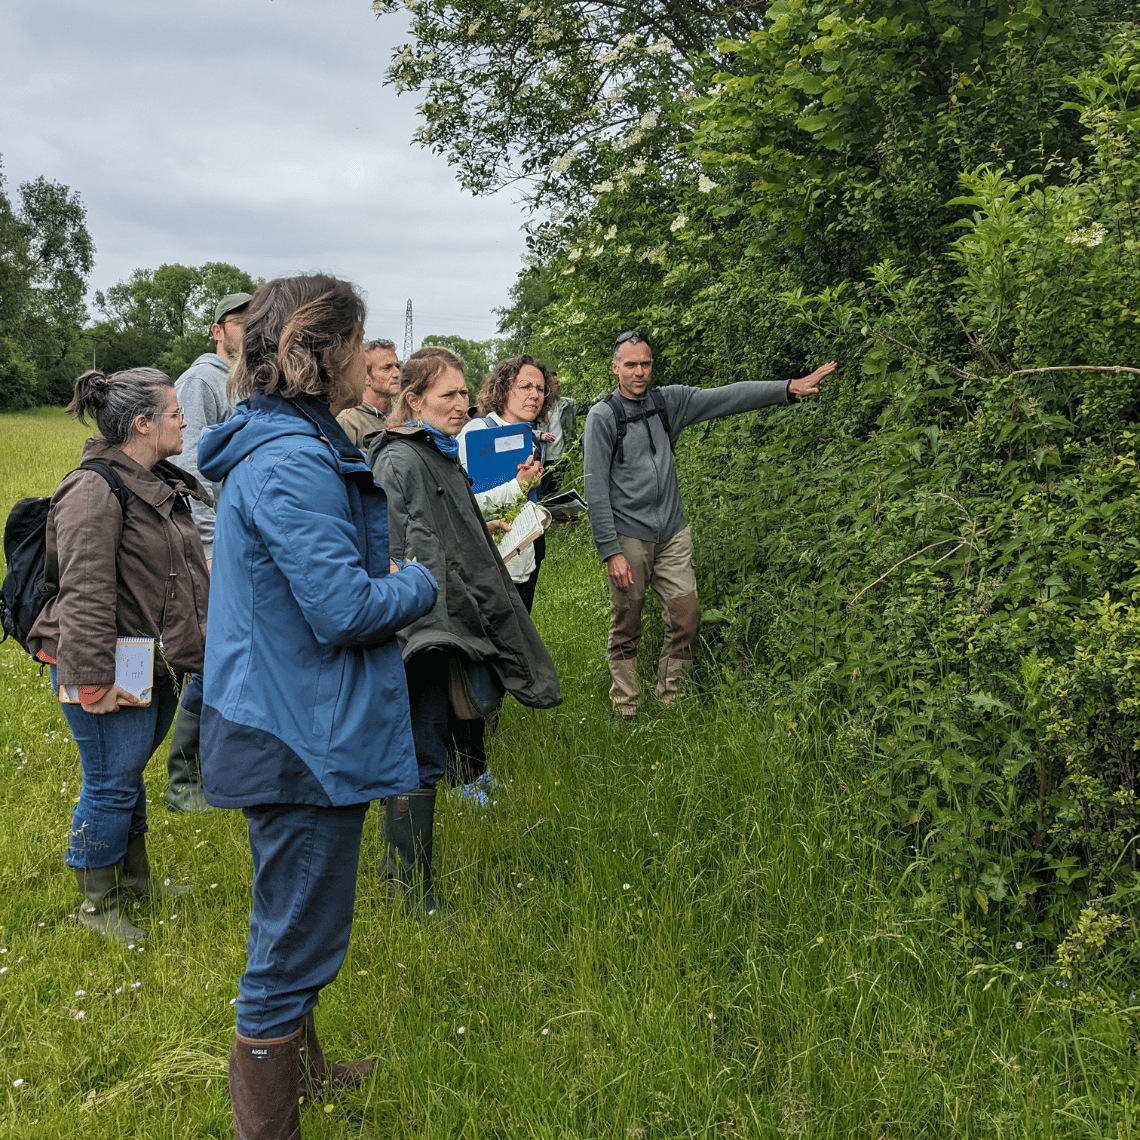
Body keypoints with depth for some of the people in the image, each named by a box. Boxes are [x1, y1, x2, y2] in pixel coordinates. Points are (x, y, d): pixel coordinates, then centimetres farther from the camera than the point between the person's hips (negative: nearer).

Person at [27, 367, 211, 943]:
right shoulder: (95, 492, -19)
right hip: (115, 672, -9)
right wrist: (94, 682, -25)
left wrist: (203, 641, 23)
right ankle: (98, 904, 18)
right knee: (111, 782, 2)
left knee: (128, 773, 22)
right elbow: (85, 595, -24)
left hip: (159, 664, 9)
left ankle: (135, 878, 37)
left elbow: (188, 575, 22)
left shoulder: (161, 486, 11)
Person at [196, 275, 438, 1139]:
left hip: (287, 731, 11)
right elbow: (344, 610, -26)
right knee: (294, 944, 4)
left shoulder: (275, 447, 10)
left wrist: (388, 580, 6)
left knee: (292, 928, 28)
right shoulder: (295, 465, -24)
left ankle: (297, 1065, 49)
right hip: (307, 741, -11)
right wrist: (419, 585, -8)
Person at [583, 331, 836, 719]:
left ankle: (669, 705, 17)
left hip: (672, 534, 5)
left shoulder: (668, 402, 8)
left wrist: (790, 387, -8)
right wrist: (611, 551, -16)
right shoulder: (602, 416, -6)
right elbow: (596, 490, -10)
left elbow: (727, 398, 1)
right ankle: (626, 713, 15)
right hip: (628, 538, -4)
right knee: (625, 632, 2)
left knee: (686, 620, 1)